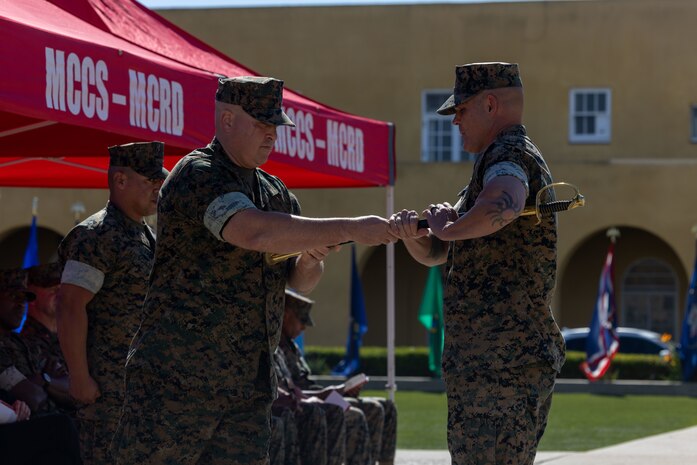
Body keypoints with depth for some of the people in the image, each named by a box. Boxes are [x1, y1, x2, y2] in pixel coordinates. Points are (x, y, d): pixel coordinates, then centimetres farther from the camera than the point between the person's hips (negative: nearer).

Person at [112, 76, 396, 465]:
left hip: (248, 386, 8)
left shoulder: (275, 192, 16)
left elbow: (302, 282, 22)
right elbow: (255, 231, -29)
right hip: (176, 377, -7)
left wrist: (311, 260, -4)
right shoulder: (198, 177, -11)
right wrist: (349, 229, -27)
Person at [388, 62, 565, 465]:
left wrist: (449, 226, -21)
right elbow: (434, 253, 23)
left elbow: (505, 206, -38)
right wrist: (412, 233, 1)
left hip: (499, 366, -11)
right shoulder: (495, 162, 24)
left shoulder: (509, 155, -10)